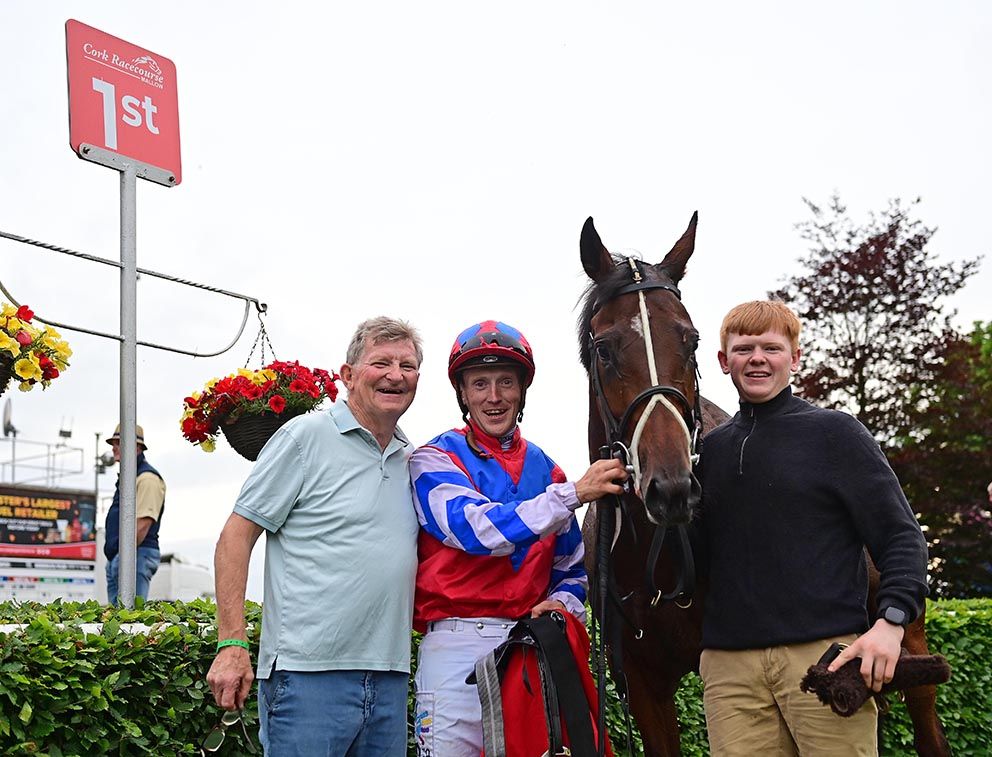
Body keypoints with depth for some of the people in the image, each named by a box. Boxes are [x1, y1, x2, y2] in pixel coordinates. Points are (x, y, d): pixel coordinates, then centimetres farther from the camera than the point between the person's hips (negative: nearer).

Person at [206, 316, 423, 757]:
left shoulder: (412, 461, 13)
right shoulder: (307, 436, -4)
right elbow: (235, 537, -6)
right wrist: (232, 644, -13)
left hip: (390, 680, 6)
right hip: (307, 673, -6)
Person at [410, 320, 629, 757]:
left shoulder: (544, 469, 13)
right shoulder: (436, 461, 0)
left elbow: (571, 568, 18)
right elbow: (480, 529, -18)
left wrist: (562, 602, -5)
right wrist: (573, 493, -20)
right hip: (457, 644, -4)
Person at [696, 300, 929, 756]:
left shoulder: (834, 433, 3)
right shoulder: (710, 449, 15)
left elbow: (900, 536, -1)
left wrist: (891, 620, -15)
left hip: (827, 652, -3)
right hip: (729, 663, 3)